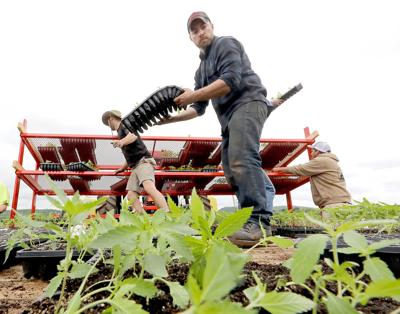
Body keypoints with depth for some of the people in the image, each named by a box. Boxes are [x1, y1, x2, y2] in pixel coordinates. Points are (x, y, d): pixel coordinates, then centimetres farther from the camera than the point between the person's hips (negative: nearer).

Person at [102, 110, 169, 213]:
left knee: (149, 187, -32)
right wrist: (123, 168, 44)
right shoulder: (120, 131, 30)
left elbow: (133, 136, -21)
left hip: (144, 161, -9)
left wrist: (122, 142, -41)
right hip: (135, 166, 9)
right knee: (131, 195, -8)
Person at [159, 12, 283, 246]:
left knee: (242, 161, -27)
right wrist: (171, 119, 16)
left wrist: (194, 94, -15)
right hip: (230, 116, 10)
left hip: (248, 103, -10)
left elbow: (231, 80, -14)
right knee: (233, 169, 4)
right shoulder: (202, 69, 29)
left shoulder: (226, 44, 5)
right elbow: (198, 109, 27)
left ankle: (259, 221, -30)